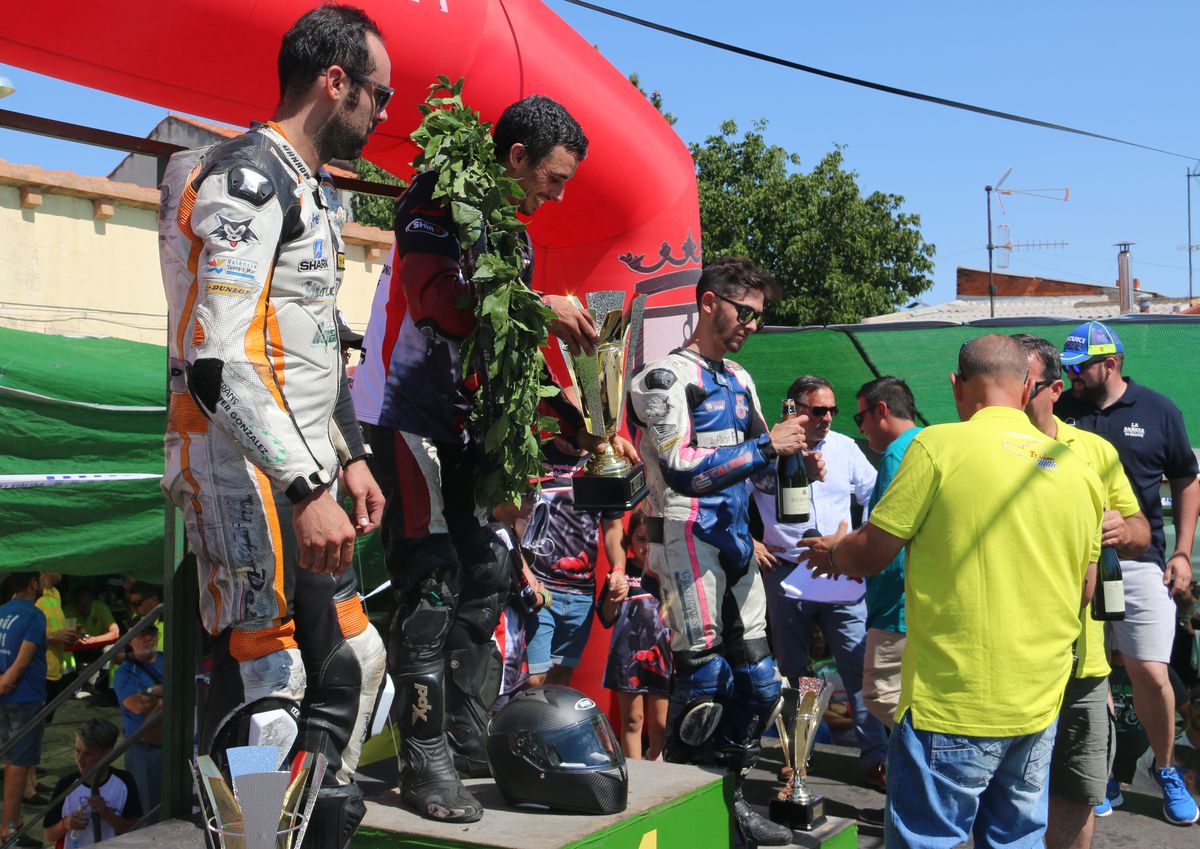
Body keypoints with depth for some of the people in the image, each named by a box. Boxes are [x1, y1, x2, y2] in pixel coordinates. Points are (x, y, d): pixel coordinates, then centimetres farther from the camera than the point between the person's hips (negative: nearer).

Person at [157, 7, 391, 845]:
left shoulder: (318, 191, 19)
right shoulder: (247, 178, -13)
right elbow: (215, 362, -23)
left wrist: (351, 456, 21)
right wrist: (307, 490, -26)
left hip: (303, 468, 10)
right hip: (245, 472, -10)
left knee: (352, 661, 13)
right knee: (265, 693, -9)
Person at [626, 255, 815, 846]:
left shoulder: (740, 381, 16)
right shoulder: (665, 377, -9)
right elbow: (681, 470, -21)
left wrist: (795, 461, 1)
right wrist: (767, 445, -19)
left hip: (736, 540, 8)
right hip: (686, 540, -8)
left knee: (757, 680, 12)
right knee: (704, 680, -7)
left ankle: (730, 797, 27)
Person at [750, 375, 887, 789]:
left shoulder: (846, 448, 7)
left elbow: (875, 498, 15)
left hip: (843, 579, 2)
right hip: (788, 579, -1)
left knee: (860, 667, -3)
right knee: (792, 672, 10)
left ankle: (876, 758, 5)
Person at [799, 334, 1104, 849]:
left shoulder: (939, 445, -10)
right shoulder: (1077, 470, 7)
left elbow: (870, 554, -6)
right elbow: (1083, 592, 16)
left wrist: (833, 552, 16)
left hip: (953, 704, -6)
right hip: (1039, 706, 6)